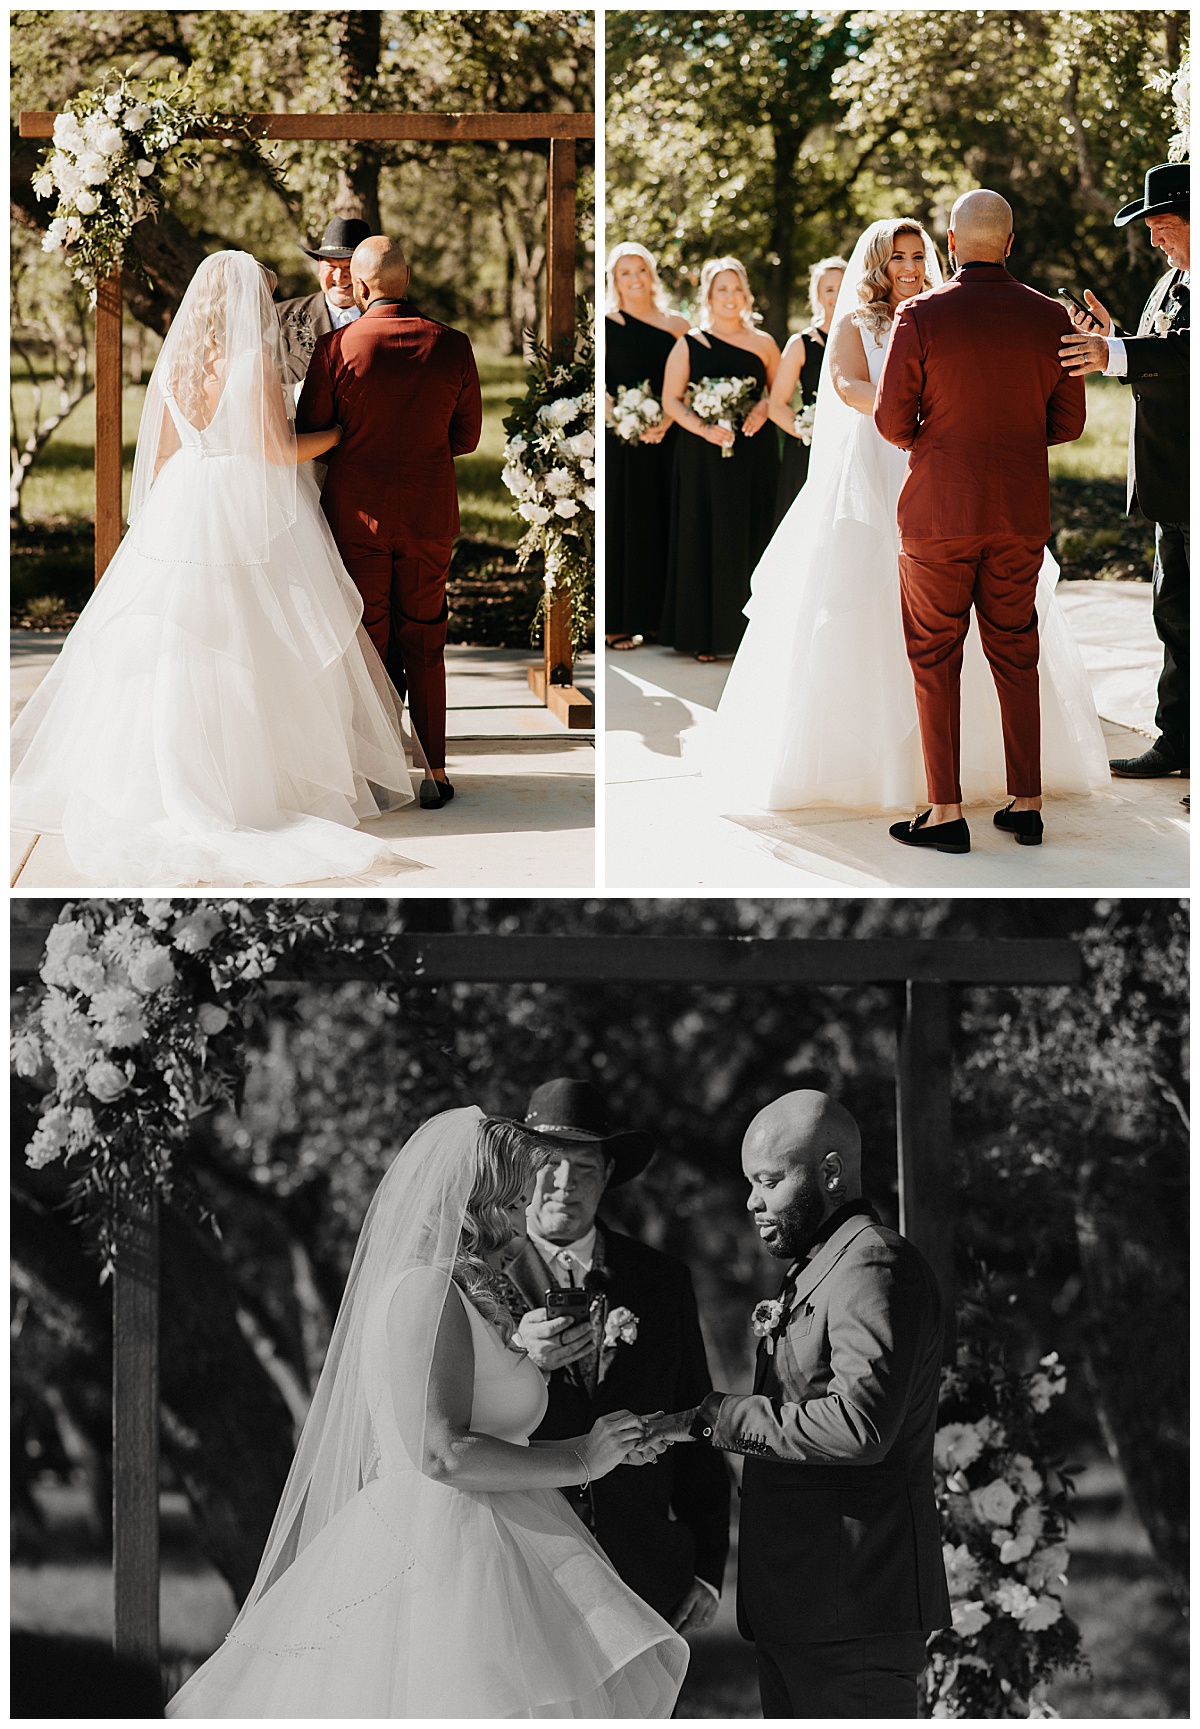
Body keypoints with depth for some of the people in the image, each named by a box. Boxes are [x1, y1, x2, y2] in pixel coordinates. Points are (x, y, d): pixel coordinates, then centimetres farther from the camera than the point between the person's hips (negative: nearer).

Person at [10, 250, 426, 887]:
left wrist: (165, 515, 20)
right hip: (251, 516, -5)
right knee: (262, 651, 2)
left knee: (181, 646, 5)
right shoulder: (255, 361, -11)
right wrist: (338, 432, 0)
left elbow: (161, 453, 10)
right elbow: (274, 451, -14)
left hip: (184, 504, 5)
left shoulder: (174, 362, 6)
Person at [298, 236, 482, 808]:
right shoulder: (452, 346, -5)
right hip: (429, 514, 2)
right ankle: (434, 772, 13)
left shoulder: (337, 347, -12)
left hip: (358, 513, -2)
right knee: (423, 644, 13)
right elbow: (466, 437, 4)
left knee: (364, 642, 10)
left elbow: (308, 434, -4)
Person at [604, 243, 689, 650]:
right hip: (620, 441, -3)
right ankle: (619, 621, 2)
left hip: (665, 439, 3)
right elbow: (597, 387, -5)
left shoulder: (675, 326, 10)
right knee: (622, 522, -2)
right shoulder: (606, 324, 2)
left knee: (662, 522, 3)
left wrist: (666, 422, -13)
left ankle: (659, 613, 11)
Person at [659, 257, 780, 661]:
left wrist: (763, 409, -8)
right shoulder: (689, 345, 3)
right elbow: (671, 399, 0)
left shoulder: (763, 343, 8)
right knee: (704, 541, -1)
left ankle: (747, 628, 8)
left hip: (753, 457, 1)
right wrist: (703, 428, -15)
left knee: (750, 540, 0)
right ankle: (704, 634, 4)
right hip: (703, 457, -1)